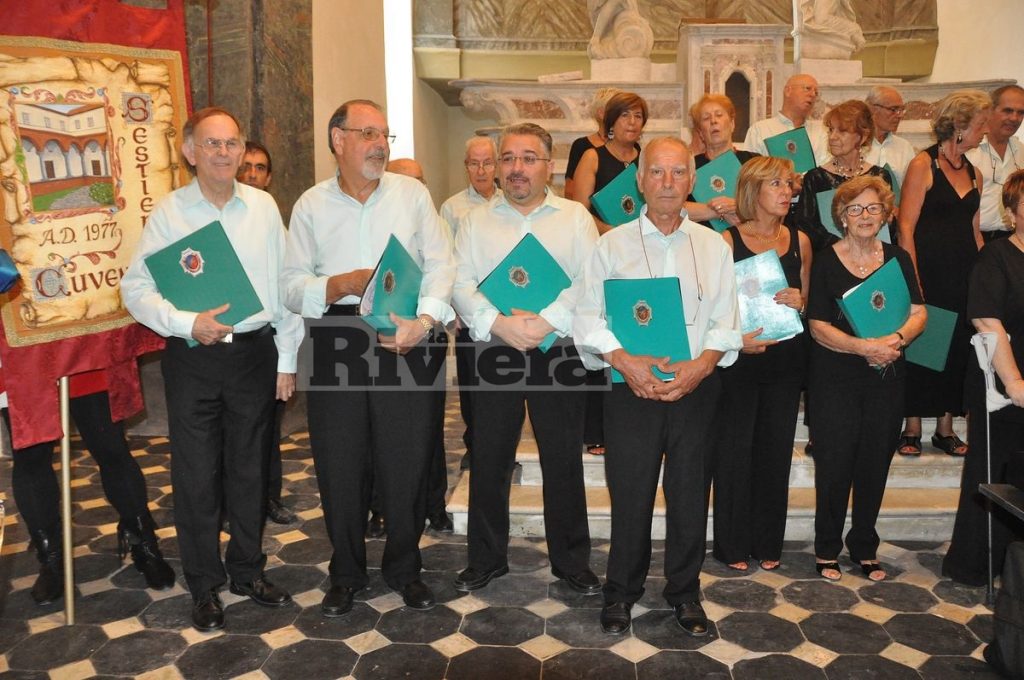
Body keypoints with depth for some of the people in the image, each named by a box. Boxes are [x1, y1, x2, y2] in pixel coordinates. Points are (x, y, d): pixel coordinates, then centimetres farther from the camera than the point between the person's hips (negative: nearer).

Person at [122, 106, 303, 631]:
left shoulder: (264, 207, 2)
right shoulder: (168, 212, -3)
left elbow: (285, 285, 4)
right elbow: (135, 288, -5)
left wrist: (287, 358, 3)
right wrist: (187, 323, -19)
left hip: (255, 352, 2)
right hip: (193, 357, -1)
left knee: (250, 468, 14)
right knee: (196, 475, 6)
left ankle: (248, 570, 32)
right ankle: (204, 585, 25)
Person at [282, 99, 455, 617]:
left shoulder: (413, 194, 6)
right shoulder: (310, 205, 7)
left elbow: (441, 265, 0)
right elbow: (292, 285, 3)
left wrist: (425, 318, -16)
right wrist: (340, 286, -15)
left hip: (405, 340, 0)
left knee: (408, 460, 5)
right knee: (338, 463, 7)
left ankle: (404, 569, 27)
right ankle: (346, 573, 27)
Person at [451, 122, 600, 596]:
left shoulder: (575, 217, 6)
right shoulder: (476, 221, 10)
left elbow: (591, 283, -6)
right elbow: (460, 283, -2)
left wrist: (546, 321, -19)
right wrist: (498, 323, -18)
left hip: (558, 352, -1)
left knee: (564, 462, 5)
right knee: (488, 460, 8)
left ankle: (571, 561, 22)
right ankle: (486, 559, 25)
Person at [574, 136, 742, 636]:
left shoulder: (713, 247, 9)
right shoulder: (613, 244, 4)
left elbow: (726, 323, 4)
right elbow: (588, 318, -3)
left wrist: (699, 366, -14)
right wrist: (624, 360, -18)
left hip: (695, 388, 2)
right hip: (631, 389, -1)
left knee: (689, 493, 9)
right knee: (629, 495, 4)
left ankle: (684, 591, 28)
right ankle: (621, 591, 24)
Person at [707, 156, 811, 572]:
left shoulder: (799, 241, 9)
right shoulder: (727, 241, -4)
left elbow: (808, 302, 17)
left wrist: (799, 302, -5)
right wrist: (735, 339, -20)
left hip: (786, 356, 4)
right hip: (739, 358, -4)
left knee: (776, 449, 9)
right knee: (734, 448, 1)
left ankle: (768, 543, 23)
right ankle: (732, 545, 15)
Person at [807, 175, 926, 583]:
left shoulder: (898, 259, 8)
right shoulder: (826, 261, -3)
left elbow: (919, 313, 4)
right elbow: (819, 326, -8)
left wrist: (897, 338, -17)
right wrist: (863, 347, -22)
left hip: (886, 378, 3)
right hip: (836, 378, -3)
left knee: (876, 465, 8)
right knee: (835, 465, 0)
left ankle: (865, 549, 24)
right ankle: (827, 550, 17)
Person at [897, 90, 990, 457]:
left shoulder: (974, 174, 14)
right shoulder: (924, 164, -6)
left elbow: (974, 230, 17)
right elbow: (906, 226, -11)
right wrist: (913, 280, -17)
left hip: (965, 274, 6)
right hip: (929, 271, -6)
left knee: (957, 348, 9)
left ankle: (945, 428, 19)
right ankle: (912, 428, 11)